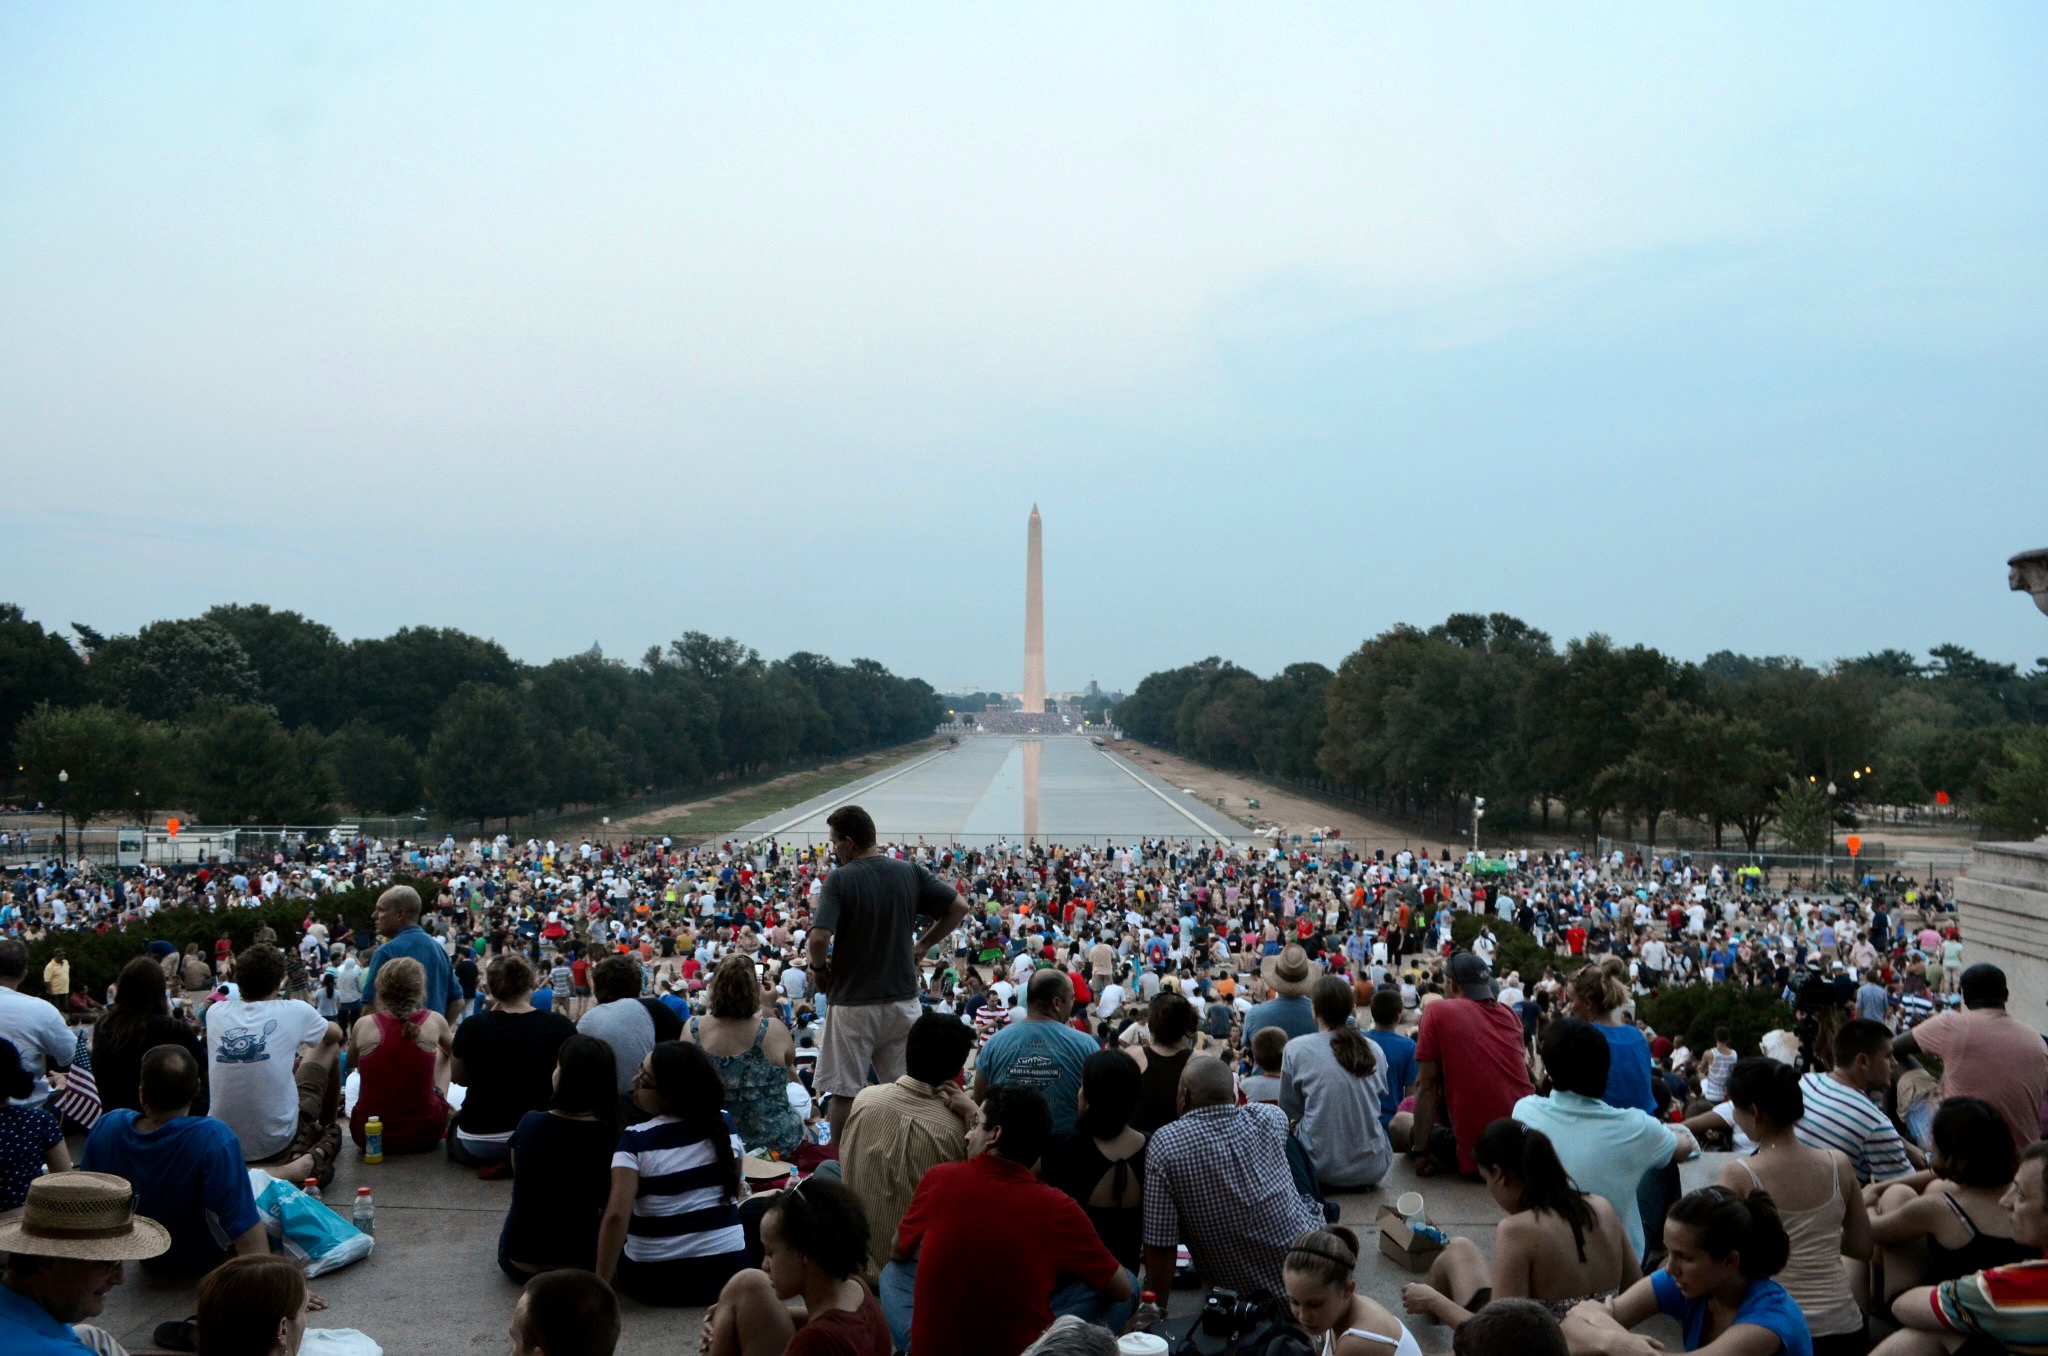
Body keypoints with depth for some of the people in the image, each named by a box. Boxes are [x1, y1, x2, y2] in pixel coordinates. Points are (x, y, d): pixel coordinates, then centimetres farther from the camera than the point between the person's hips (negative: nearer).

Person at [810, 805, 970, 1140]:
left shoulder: (839, 879, -13)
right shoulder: (910, 873, 1)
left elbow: (818, 938, -23)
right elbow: (959, 907, 4)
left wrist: (818, 968, -3)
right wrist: (923, 945, 11)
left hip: (852, 1001, -4)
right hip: (903, 997, 4)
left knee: (844, 1092, 6)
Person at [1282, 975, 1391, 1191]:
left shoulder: (1296, 1049, -8)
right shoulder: (1373, 1050, -1)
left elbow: (1289, 1111, 2)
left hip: (1321, 1168, -2)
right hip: (1371, 1168, 2)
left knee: (1288, 1137, 28)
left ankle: (1325, 1184, 12)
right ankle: (1358, 1181, 17)